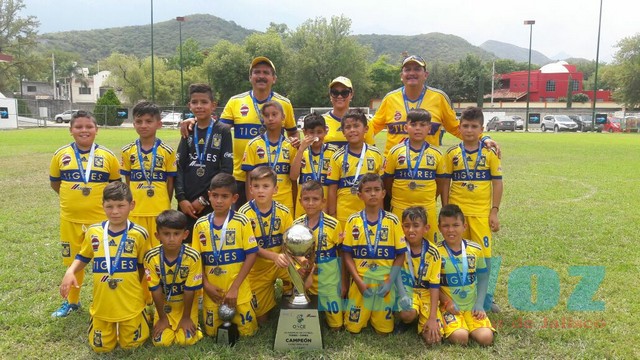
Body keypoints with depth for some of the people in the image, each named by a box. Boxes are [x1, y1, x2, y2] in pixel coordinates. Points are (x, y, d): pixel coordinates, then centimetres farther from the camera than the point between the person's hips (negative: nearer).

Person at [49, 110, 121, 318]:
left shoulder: (107, 156, -5)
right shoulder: (61, 154, -1)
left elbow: (116, 183, 6)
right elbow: (55, 182, 12)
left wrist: (102, 199, -1)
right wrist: (72, 198, 9)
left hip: (100, 218, -2)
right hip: (70, 218, 2)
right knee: (74, 261, 17)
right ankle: (72, 301, 35)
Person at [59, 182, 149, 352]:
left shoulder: (139, 234, -11)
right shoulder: (93, 232, -4)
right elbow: (82, 257, 8)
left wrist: (133, 287, 2)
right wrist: (70, 272, -10)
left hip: (130, 304, -2)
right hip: (102, 303, 3)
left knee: (131, 344, 11)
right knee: (101, 347, 14)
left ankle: (142, 316, 38)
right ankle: (111, 326, 42)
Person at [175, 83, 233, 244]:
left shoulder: (223, 131, 0)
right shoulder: (188, 132, 12)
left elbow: (226, 169, -7)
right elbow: (179, 167, 6)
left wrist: (204, 199, -9)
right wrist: (181, 198, -8)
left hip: (213, 203, -3)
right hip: (187, 204, 3)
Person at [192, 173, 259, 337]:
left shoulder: (241, 222, -10)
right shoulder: (201, 224, -1)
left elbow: (251, 255, -11)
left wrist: (235, 287, -14)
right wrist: (206, 284, -8)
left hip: (239, 289, -2)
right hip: (212, 289, 3)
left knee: (247, 331, 5)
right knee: (211, 332, 11)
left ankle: (233, 316, 34)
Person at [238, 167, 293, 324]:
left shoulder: (283, 211, -10)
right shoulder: (244, 212, -16)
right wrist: (274, 256, -35)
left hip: (281, 263, 1)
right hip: (257, 267, -1)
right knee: (261, 318, 6)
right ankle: (270, 292, 38)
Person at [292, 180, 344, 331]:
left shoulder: (333, 224, -13)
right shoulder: (296, 224, -5)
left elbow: (342, 254, -3)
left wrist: (343, 281, 1)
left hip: (329, 277, -2)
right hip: (306, 275, 2)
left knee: (336, 324, 4)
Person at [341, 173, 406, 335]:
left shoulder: (392, 220, -1)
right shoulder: (353, 220, -1)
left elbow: (400, 254, 0)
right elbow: (347, 254, -1)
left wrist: (390, 281, -10)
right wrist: (358, 280, -11)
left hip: (384, 282, 0)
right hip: (360, 282, 0)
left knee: (384, 329, 5)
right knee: (353, 327, 3)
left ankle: (377, 319, 36)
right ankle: (363, 317, 34)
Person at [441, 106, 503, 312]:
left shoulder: (490, 153, 0)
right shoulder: (452, 154, 2)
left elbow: (497, 182, 2)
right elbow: (445, 183, 5)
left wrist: (494, 211, -2)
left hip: (481, 211, -1)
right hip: (457, 210, 1)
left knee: (484, 256, 1)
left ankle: (483, 297, 19)